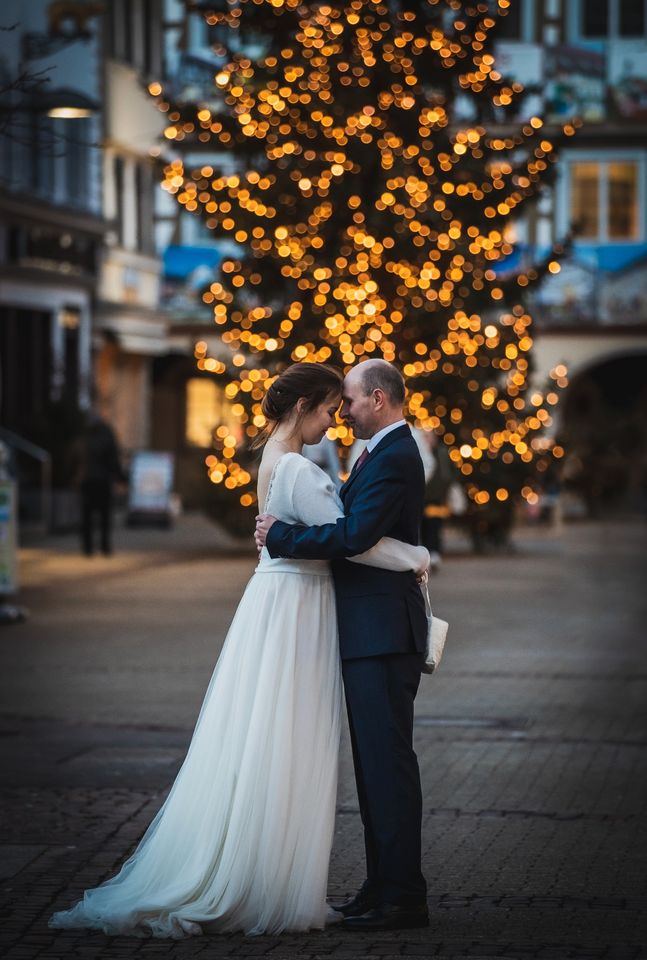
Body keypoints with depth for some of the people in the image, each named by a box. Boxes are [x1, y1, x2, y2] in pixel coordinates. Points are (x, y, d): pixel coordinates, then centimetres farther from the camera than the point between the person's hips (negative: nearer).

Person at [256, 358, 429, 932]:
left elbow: (354, 536, -24)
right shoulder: (386, 454, 18)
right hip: (372, 632, 11)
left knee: (388, 760, -8)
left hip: (383, 632, -11)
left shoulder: (393, 459, -15)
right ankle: (385, 886, 19)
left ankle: (403, 896, -5)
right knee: (376, 762, 13)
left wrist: (281, 535, -14)